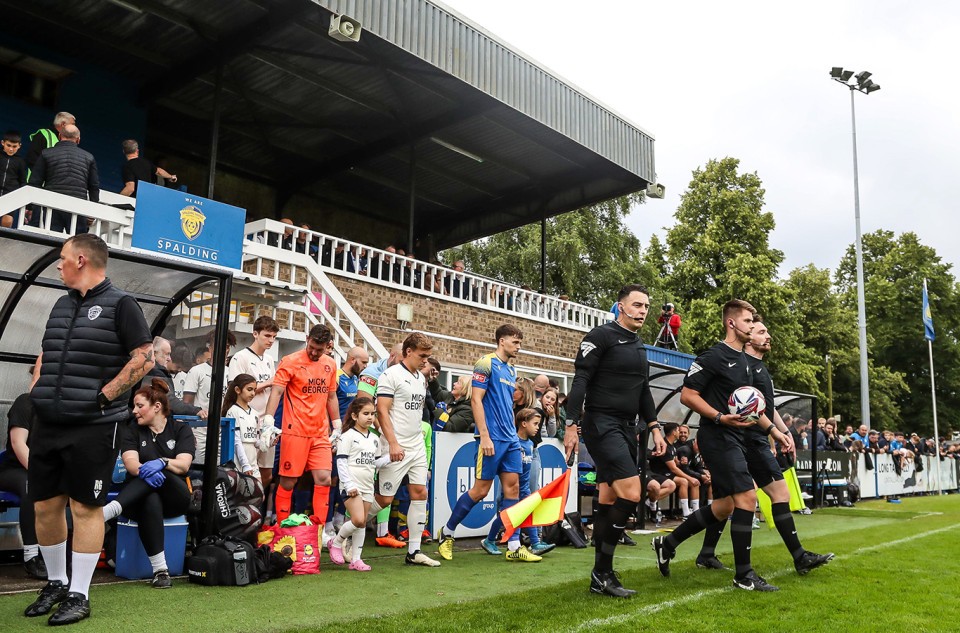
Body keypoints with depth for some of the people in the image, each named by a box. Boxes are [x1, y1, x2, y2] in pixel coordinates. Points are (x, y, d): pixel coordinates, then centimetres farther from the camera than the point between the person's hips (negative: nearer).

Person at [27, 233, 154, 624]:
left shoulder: (119, 304, -6)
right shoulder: (61, 305, 16)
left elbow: (145, 357, -12)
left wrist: (104, 396, -14)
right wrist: (37, 392, 11)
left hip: (93, 427, -7)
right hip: (48, 425, 7)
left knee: (85, 508, 0)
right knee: (45, 505, 11)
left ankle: (79, 596, 10)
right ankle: (56, 583, 29)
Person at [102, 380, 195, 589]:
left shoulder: (180, 428, 6)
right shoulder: (132, 430, 11)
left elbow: (183, 465, -9)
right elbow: (131, 463, -8)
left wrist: (161, 462, -30)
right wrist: (143, 470, -32)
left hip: (175, 496, 0)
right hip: (141, 496, 1)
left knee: (158, 475, -34)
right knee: (151, 502, -37)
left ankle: (109, 511, -51)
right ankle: (160, 570, -41)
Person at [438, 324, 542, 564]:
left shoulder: (511, 370, 17)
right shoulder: (486, 364, -7)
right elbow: (476, 400, -13)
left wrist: (514, 437, 18)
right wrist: (484, 436, -18)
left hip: (511, 439, 8)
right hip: (492, 439, -8)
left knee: (512, 488, 4)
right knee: (481, 489, -3)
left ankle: (514, 547, 7)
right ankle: (446, 533, 14)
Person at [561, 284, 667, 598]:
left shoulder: (639, 346, 18)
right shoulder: (601, 336, -7)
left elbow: (643, 392, 24)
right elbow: (580, 381, -13)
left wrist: (654, 427, 16)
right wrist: (572, 425, -18)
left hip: (626, 430, 8)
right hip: (602, 426, -8)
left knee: (609, 501, 8)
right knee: (631, 493, -17)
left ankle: (601, 577, 14)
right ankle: (603, 571, -4)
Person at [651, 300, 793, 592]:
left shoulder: (747, 362, 17)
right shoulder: (714, 356, -11)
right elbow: (687, 395, -14)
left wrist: (774, 431, 18)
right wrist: (720, 418, -24)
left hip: (736, 439, 10)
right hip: (717, 437, -10)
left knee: (724, 506, 11)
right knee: (747, 495, -14)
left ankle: (668, 543, 25)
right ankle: (744, 574, -3)